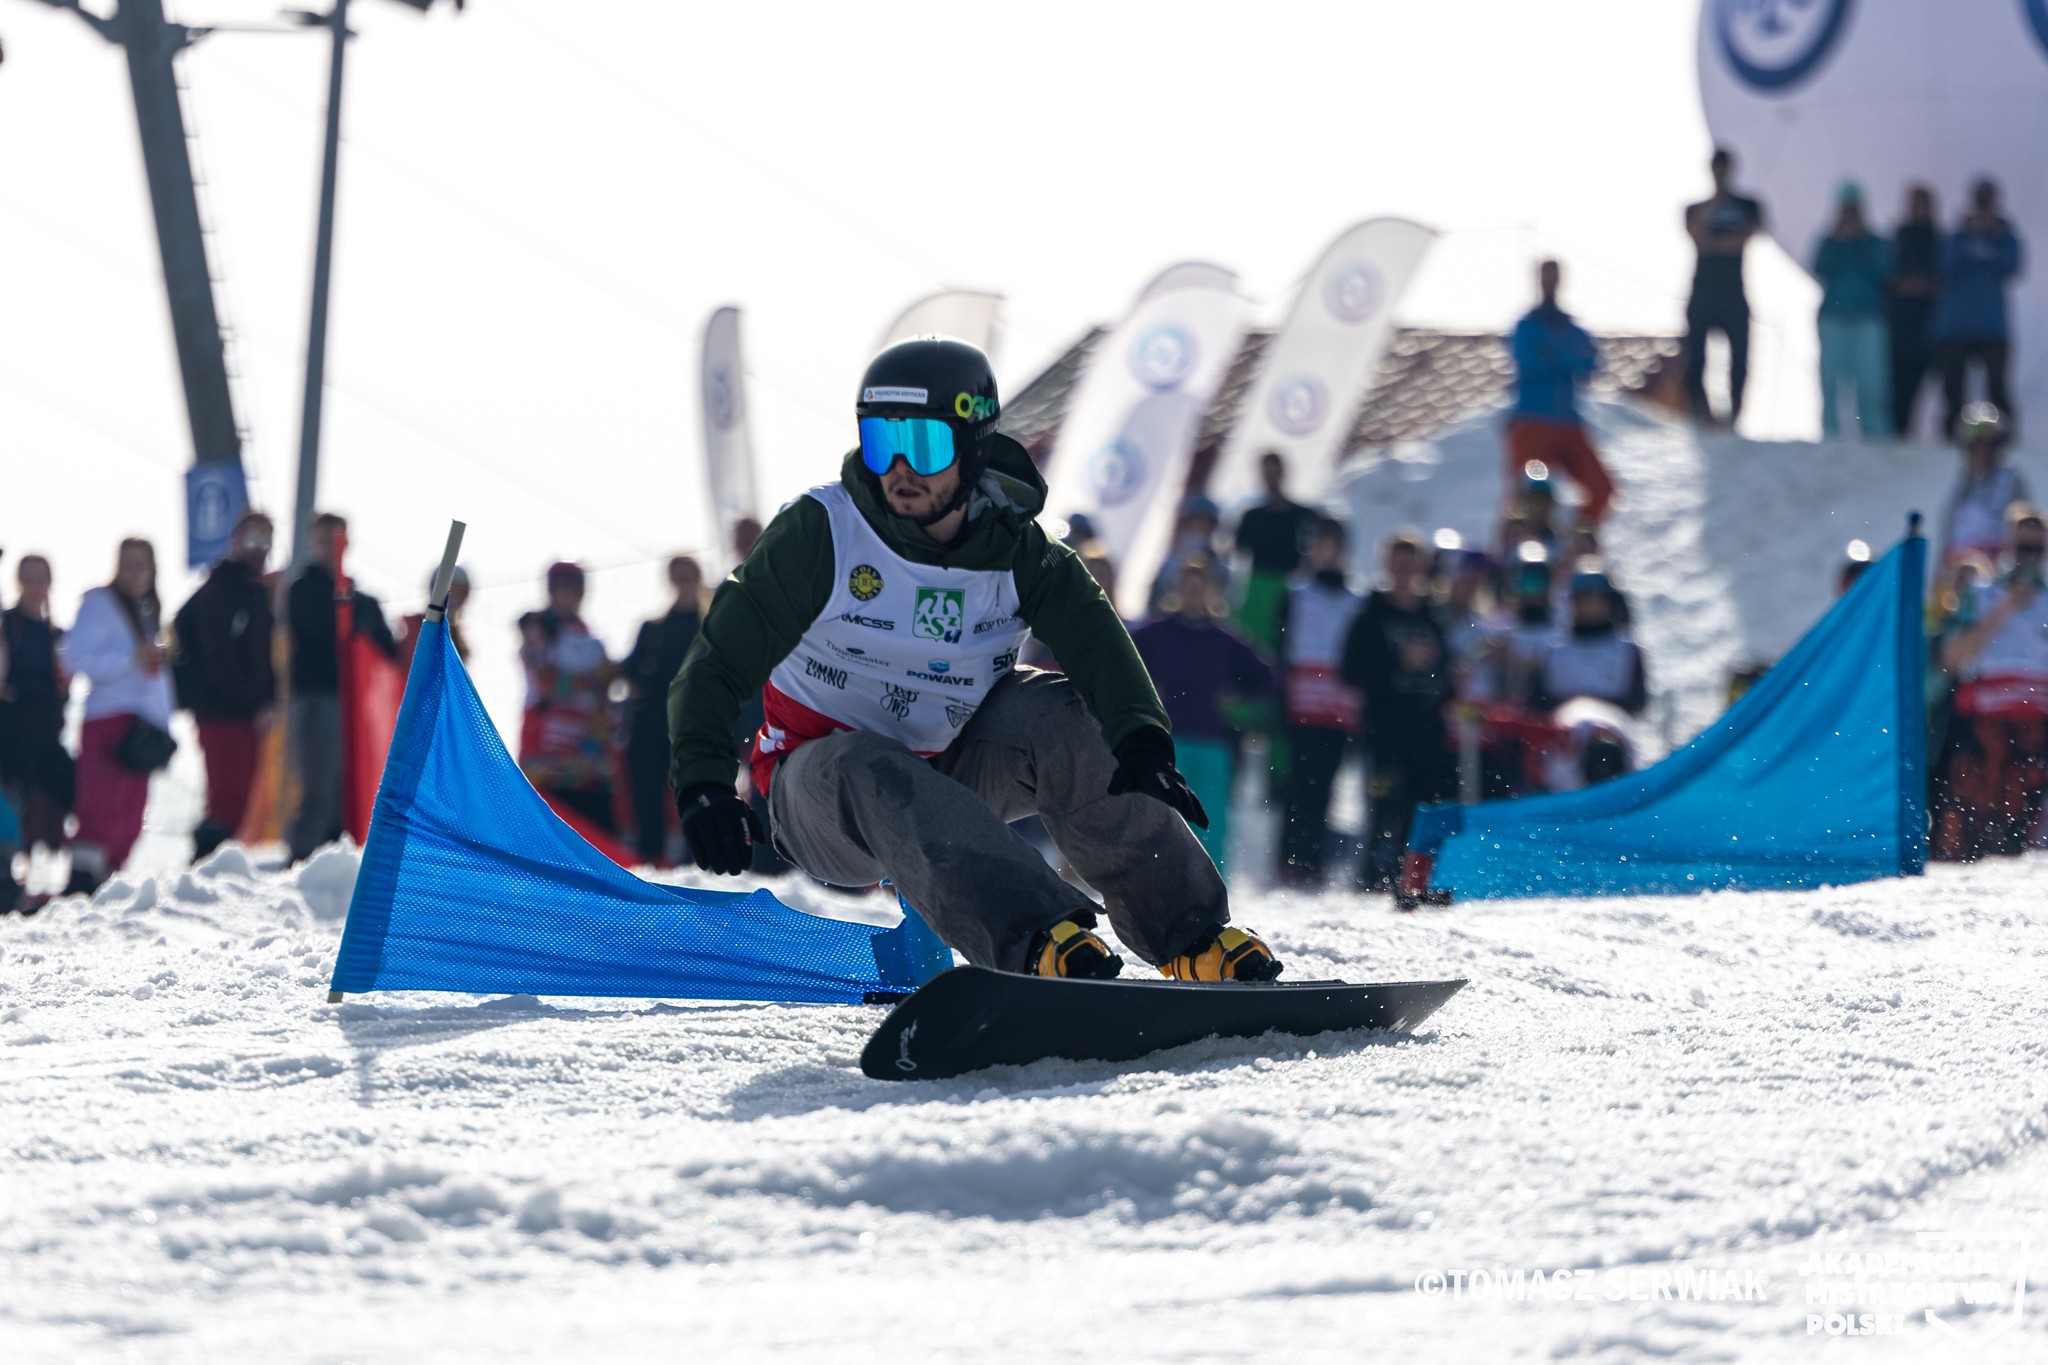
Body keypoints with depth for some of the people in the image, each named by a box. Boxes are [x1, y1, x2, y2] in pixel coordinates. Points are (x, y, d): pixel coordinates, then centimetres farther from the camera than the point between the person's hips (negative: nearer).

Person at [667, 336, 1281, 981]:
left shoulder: (1016, 552, -6)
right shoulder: (821, 531, -14)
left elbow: (1099, 643, -22)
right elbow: (717, 663, -14)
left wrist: (1141, 739, -44)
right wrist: (703, 784, -31)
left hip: (950, 778, 3)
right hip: (825, 797, -3)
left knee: (1052, 711, -22)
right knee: (866, 768, -36)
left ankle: (1193, 936, -21)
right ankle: (1038, 937, -53)